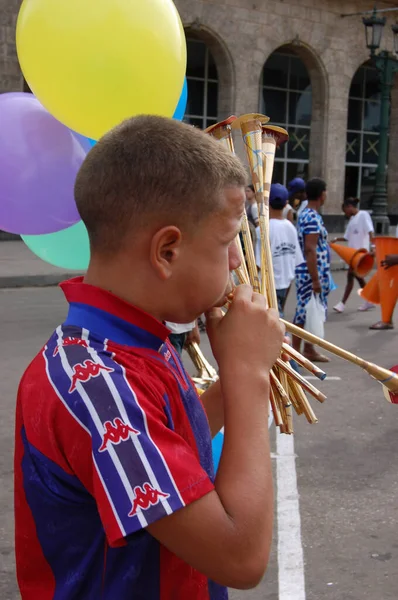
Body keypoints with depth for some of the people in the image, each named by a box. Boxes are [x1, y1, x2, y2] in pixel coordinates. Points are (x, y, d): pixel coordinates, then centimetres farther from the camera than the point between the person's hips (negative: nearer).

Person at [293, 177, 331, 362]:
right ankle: (295, 351, 1)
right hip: (310, 273, -10)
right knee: (305, 312, -4)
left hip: (315, 273, 10)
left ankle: (309, 349, 23)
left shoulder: (306, 215, 14)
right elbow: (310, 250, -23)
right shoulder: (313, 218, -18)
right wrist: (315, 279, -23)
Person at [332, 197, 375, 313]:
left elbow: (370, 231, -15)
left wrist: (372, 245, -26)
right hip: (353, 251, 9)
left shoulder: (363, 215, -5)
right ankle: (369, 301, 22)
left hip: (361, 250, -9)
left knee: (350, 275, -10)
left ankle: (342, 303, -9)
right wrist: (337, 239, 4)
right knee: (357, 276, 11)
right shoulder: (352, 219, 19)